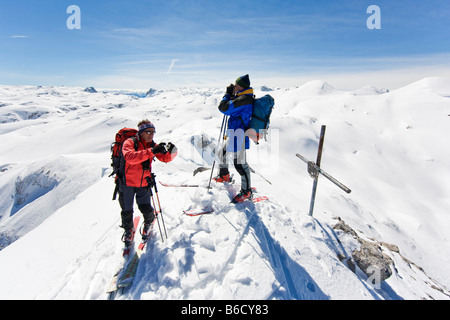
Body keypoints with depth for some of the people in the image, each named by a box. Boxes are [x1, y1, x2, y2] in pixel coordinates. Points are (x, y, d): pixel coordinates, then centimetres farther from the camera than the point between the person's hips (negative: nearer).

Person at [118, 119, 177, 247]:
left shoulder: (153, 146, -1)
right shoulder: (129, 143, -16)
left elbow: (165, 158, -4)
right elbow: (129, 157, -35)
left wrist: (171, 151, -27)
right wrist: (151, 151, -43)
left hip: (144, 184, 2)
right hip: (127, 183, -2)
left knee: (146, 209, -1)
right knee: (127, 211, 12)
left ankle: (148, 222, 35)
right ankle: (128, 229, 42)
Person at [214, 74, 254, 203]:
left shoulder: (244, 99, -22)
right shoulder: (247, 98, 11)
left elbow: (223, 108, -24)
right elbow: (233, 108, 24)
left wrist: (228, 94, -8)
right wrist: (231, 95, 11)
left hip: (238, 136, -11)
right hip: (234, 135, 11)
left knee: (240, 163, -3)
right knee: (222, 153, 24)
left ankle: (247, 191, 10)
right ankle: (224, 176, 47)